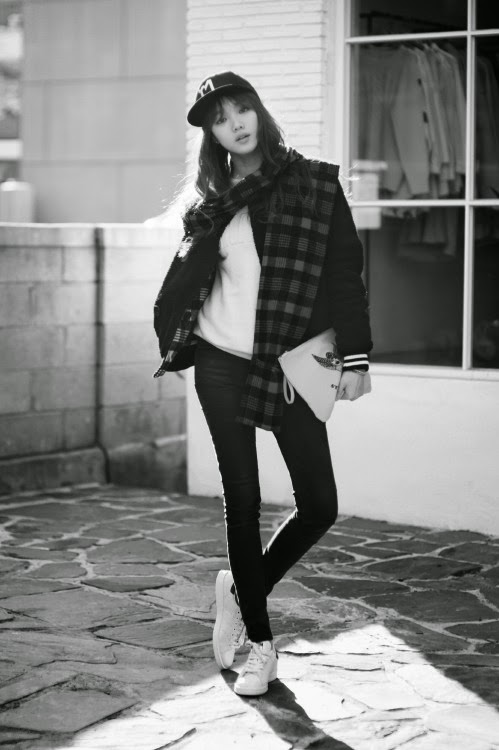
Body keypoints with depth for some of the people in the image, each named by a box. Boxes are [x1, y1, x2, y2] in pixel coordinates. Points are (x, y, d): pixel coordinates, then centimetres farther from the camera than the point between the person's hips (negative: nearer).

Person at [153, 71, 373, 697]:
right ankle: (260, 643, 15)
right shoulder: (211, 201, 8)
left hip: (288, 368, -1)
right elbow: (183, 280, 15)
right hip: (222, 365, 1)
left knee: (319, 506, -4)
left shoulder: (314, 183, 1)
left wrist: (354, 357, -7)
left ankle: (243, 587, 23)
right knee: (242, 502, 3)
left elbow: (345, 273, -1)